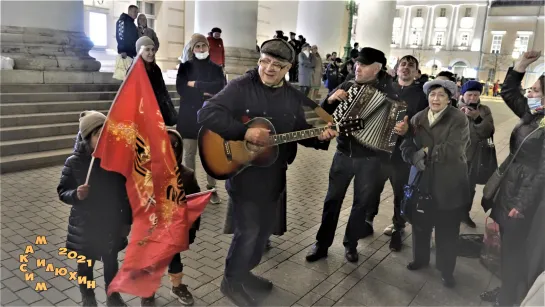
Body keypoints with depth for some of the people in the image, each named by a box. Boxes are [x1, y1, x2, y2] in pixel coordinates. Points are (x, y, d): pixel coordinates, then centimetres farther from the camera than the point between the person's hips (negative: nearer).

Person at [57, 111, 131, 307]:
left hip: (112, 223, 1)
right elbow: (62, 192, -6)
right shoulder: (75, 162, -17)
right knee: (86, 264, 18)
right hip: (85, 225, -1)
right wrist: (76, 195, -29)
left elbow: (126, 193, -4)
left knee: (111, 261, 20)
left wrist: (127, 221, 0)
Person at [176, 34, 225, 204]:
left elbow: (221, 87, -9)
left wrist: (196, 84, -12)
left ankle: (212, 188, 11)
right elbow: (181, 89, -9)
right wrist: (204, 93, -12)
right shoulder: (185, 67, 5)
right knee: (189, 153, 3)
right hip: (189, 116, 0)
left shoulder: (216, 68, 8)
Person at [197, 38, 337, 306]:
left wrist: (319, 137, -8)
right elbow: (206, 113, -23)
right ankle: (232, 281, 23)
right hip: (244, 173, -6)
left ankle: (244, 273, 39)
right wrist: (245, 132, -30)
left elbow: (300, 131, 13)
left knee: (264, 228, 17)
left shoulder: (293, 97, 6)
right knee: (248, 230, -1)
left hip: (274, 175, 7)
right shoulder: (241, 87, -13)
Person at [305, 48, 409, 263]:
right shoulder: (347, 86, 1)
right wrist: (330, 100, -15)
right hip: (343, 154, 2)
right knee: (333, 199, 8)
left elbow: (400, 120, -6)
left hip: (370, 158, -1)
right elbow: (323, 113, 5)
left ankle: (350, 244, 28)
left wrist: (403, 129, -28)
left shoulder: (387, 93, -5)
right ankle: (322, 243, 20)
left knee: (361, 202, 10)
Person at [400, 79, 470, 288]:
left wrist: (426, 151, -13)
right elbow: (406, 147, 0)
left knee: (447, 230, 9)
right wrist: (415, 158, -20)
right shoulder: (417, 119, 5)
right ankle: (420, 258, 39)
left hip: (448, 185, -3)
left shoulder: (459, 119, -7)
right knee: (420, 224, 16)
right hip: (421, 181, 3)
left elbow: (453, 149, -19)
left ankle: (446, 269, 28)